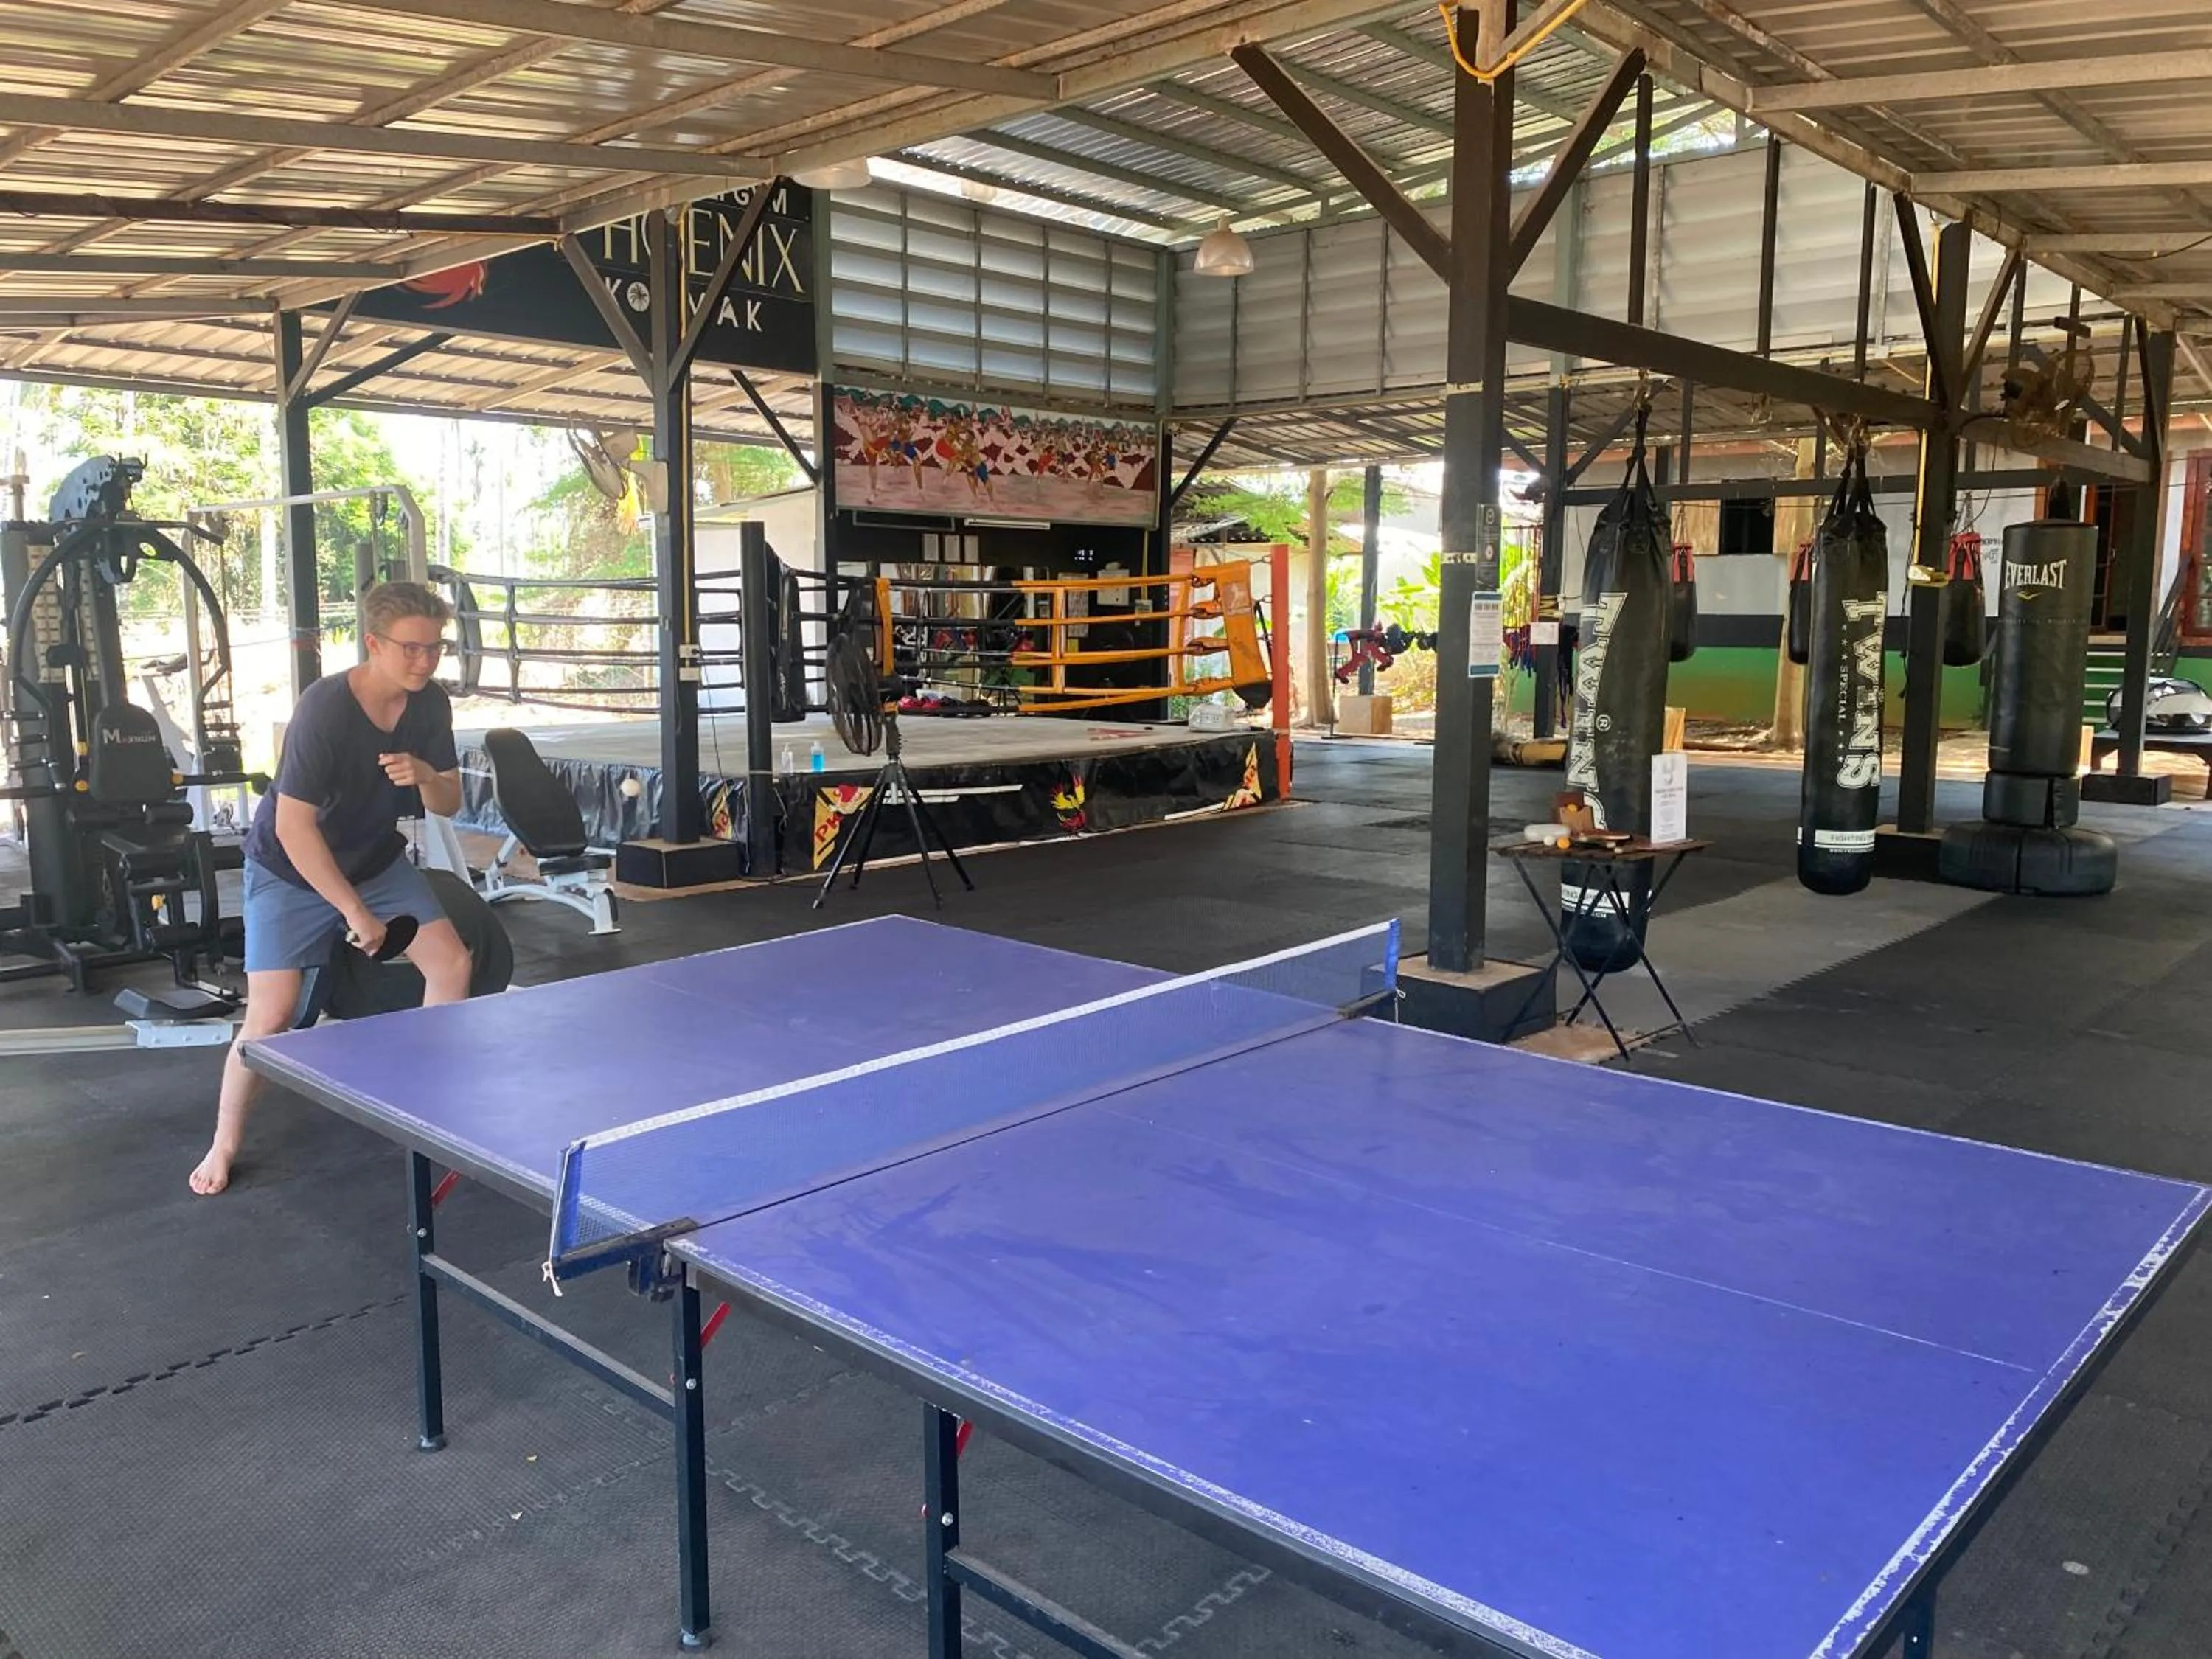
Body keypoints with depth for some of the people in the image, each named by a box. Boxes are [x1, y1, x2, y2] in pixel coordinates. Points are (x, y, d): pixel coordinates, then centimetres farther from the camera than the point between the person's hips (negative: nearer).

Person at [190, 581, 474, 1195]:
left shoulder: (431, 704, -12)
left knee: (452, 963, -4)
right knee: (271, 1014, -11)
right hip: (292, 871, -6)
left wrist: (426, 776, -28)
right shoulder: (324, 709, -30)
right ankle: (224, 1146, 12)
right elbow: (294, 827, -29)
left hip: (376, 860, 6)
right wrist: (354, 911, -29)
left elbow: (449, 804, -4)